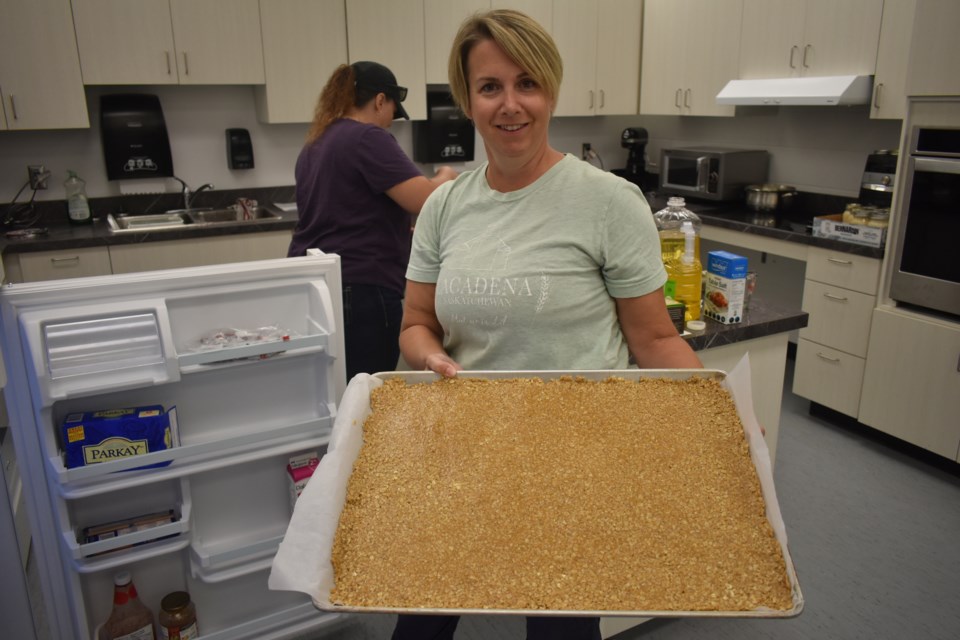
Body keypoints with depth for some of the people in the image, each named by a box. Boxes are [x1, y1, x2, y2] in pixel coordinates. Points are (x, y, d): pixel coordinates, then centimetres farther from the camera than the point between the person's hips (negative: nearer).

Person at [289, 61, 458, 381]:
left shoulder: (314, 144, 17)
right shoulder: (368, 137, -10)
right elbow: (424, 200, -16)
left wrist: (402, 221, 31)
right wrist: (446, 177, 5)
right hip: (360, 289, -9)